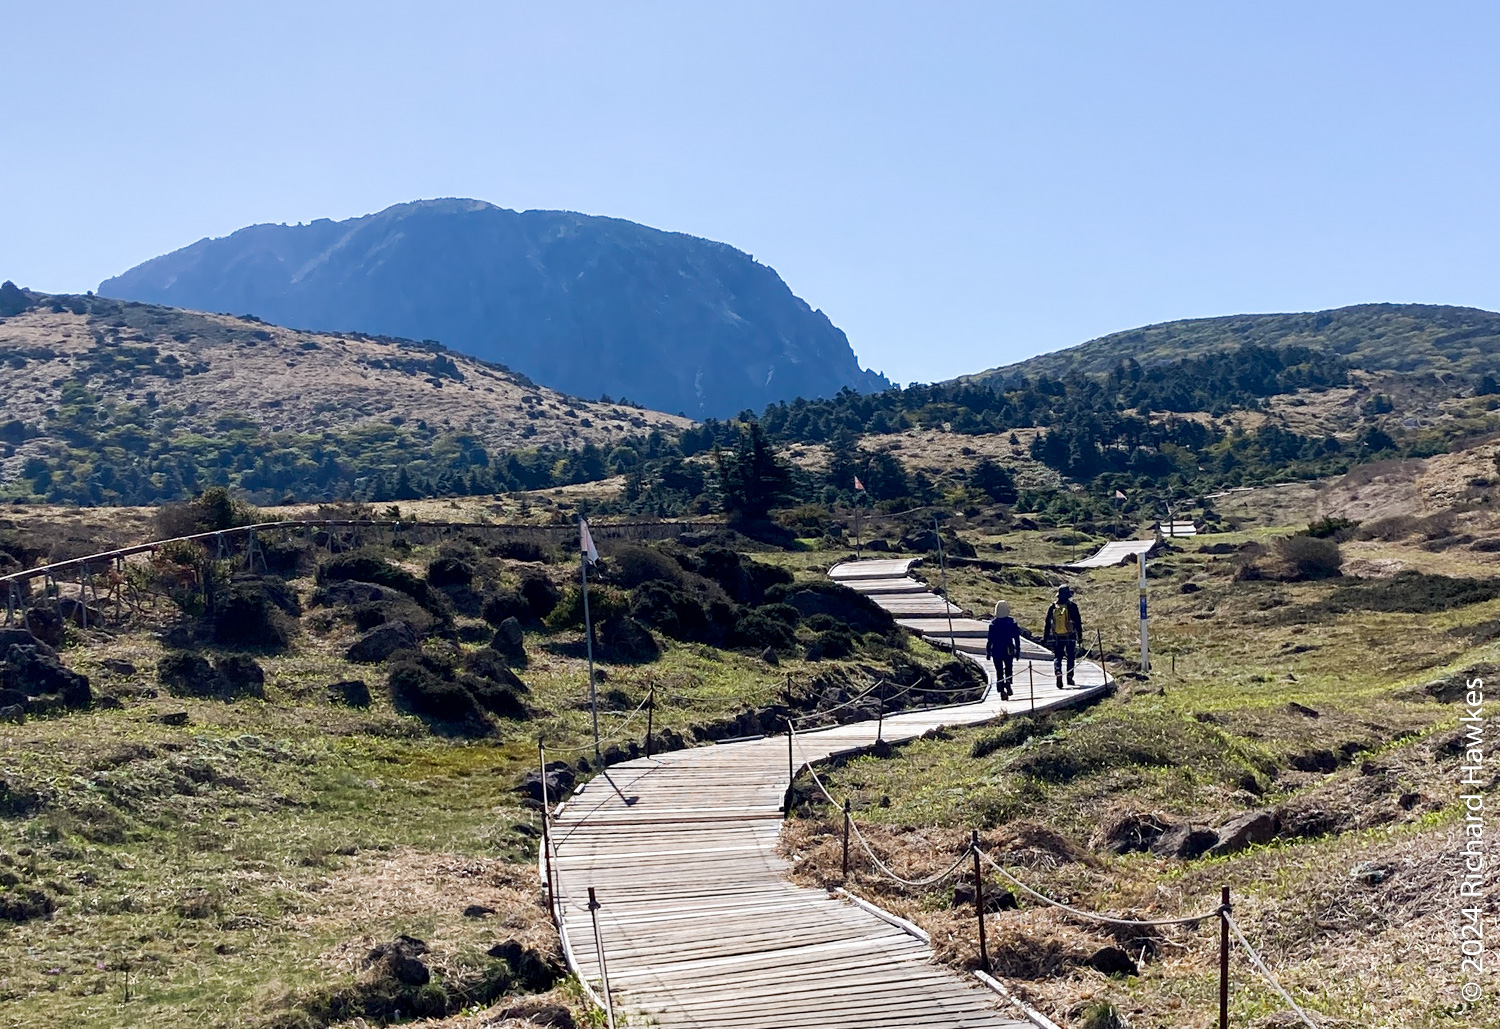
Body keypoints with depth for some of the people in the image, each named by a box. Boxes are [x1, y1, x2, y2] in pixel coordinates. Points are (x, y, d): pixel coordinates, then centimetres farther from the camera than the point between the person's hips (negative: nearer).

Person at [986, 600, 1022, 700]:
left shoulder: (993, 624, -8)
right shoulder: (1012, 623, -4)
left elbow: (990, 639, -6)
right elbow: (1016, 637, -1)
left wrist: (988, 652, 2)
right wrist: (1018, 650, 8)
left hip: (996, 651, -1)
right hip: (1009, 650, 1)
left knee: (999, 672, 6)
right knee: (1009, 669, 17)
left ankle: (1002, 692, -1)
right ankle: (1008, 682, -12)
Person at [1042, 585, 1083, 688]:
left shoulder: (1052, 607, 2)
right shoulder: (1072, 606, -7)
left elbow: (1047, 624, 5)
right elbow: (1077, 622, -6)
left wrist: (1044, 638, 10)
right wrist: (1080, 635, 2)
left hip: (1057, 637, 2)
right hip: (1070, 636, -2)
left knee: (1057, 657, 6)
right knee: (1070, 657, 12)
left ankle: (1058, 673, -18)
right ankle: (1069, 678, 14)